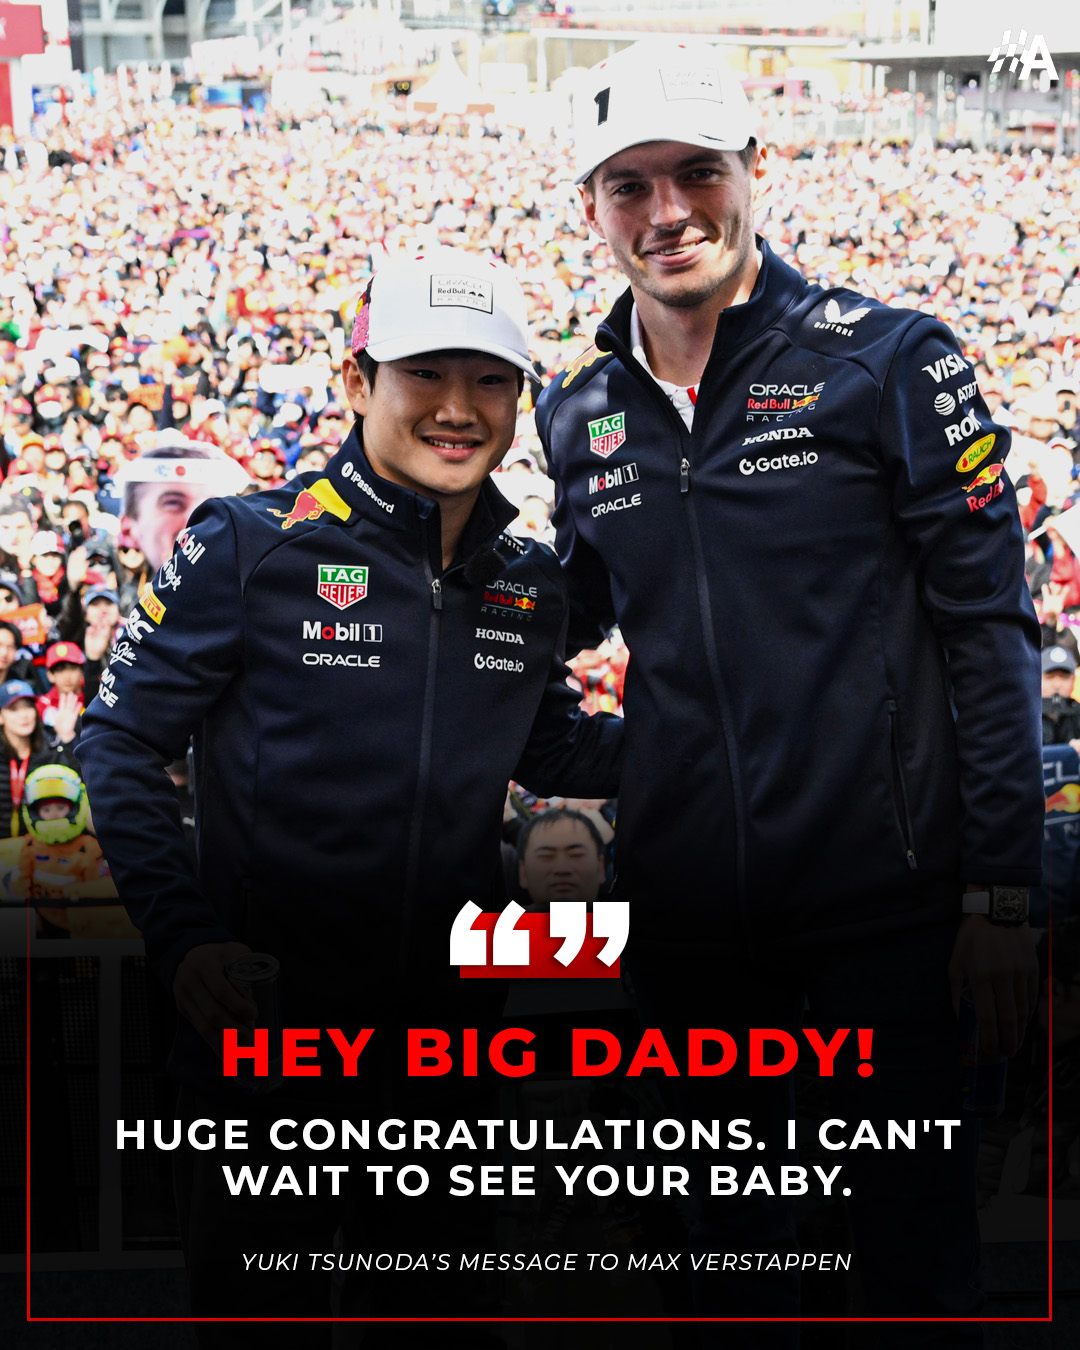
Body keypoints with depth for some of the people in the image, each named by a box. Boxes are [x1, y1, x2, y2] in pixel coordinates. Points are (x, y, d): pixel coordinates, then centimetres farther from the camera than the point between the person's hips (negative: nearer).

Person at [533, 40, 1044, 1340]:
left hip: (882, 893, -4)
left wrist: (1002, 891, -11)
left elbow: (988, 630, -7)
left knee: (914, 1229, 4)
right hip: (684, 897, 4)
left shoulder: (886, 361, -6)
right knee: (729, 1225, 15)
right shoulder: (581, 415, 6)